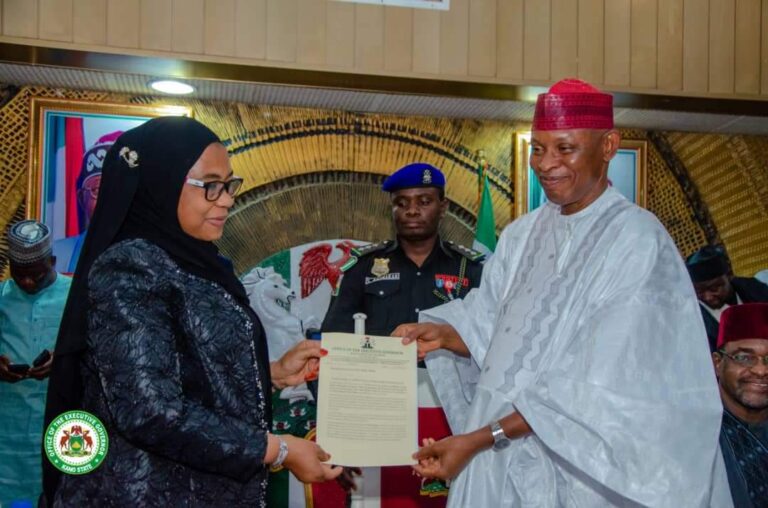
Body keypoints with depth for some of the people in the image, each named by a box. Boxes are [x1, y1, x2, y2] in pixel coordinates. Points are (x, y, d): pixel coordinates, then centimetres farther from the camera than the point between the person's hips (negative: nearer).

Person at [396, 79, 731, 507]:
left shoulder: (637, 241, -15)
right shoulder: (522, 235, 5)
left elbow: (601, 387, -21)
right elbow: (495, 334, 9)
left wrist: (482, 438, -23)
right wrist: (445, 334, -11)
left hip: (580, 471, -5)